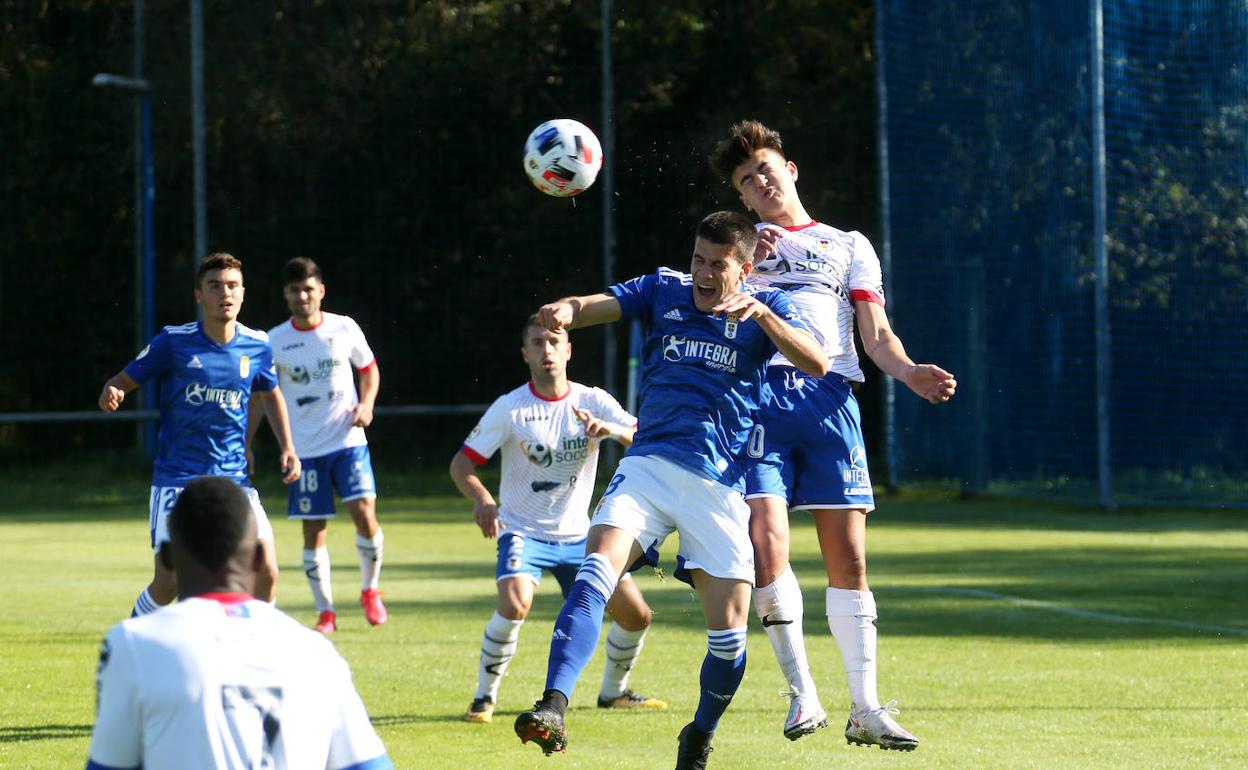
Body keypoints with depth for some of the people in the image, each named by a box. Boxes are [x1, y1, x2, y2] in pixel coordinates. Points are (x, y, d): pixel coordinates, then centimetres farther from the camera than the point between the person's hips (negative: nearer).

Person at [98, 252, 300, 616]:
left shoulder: (256, 346, 3)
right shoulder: (173, 342, -7)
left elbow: (271, 395, 22)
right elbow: (125, 380, -2)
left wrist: (287, 448, 12)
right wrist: (110, 393, -25)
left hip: (234, 480, 3)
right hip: (177, 480, -3)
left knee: (266, 573, -9)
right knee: (168, 584, -9)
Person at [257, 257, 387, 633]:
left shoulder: (344, 329, 0)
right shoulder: (274, 341, 0)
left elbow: (369, 368, 15)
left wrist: (366, 404, -3)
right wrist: (244, 446, 0)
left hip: (348, 440, -1)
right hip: (305, 449, 1)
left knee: (364, 513, -14)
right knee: (314, 531, 0)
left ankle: (370, 591, 9)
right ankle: (325, 612, 10)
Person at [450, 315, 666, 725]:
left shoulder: (592, 401, -3)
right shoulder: (510, 408, -9)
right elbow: (461, 463, -8)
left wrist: (612, 429, -36)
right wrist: (481, 499, -29)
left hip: (577, 534, 4)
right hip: (523, 532, -4)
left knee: (636, 614, 0)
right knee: (514, 604, -30)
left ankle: (613, 691, 26)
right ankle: (484, 697, -13)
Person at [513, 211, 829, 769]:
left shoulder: (763, 309, 6)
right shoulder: (663, 290, 10)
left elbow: (816, 362, -10)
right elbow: (598, 305, -4)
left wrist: (761, 314, -23)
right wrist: (564, 310, -28)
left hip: (718, 482, 0)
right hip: (648, 465, 0)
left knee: (729, 635, -4)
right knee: (596, 571, -25)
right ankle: (552, 708, -35)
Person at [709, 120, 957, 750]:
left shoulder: (848, 245, 24)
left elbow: (876, 335, 14)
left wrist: (909, 372, -7)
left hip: (828, 396, 0)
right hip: (756, 396, 0)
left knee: (848, 556, -4)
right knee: (765, 537, -18)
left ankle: (865, 709, 0)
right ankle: (801, 691, -9)